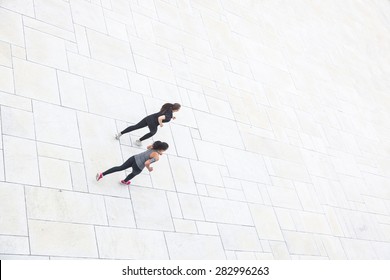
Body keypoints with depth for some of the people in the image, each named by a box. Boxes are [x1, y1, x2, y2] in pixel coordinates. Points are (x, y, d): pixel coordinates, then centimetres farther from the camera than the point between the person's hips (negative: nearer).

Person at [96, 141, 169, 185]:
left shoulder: (154, 146, 0)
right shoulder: (157, 157, -23)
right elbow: (146, 163, -33)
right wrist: (149, 168, -11)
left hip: (134, 158, 5)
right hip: (138, 166, -5)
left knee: (120, 168, 16)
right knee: (134, 173, 32)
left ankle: (102, 174, 13)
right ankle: (125, 181, 62)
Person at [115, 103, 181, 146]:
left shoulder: (169, 108, 2)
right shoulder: (169, 115, -23)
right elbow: (160, 118, -36)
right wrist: (161, 124, -15)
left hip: (149, 117, 6)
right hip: (152, 122, -6)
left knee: (135, 126, 11)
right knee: (153, 132, 26)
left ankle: (120, 134, 15)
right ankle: (139, 141, 37)